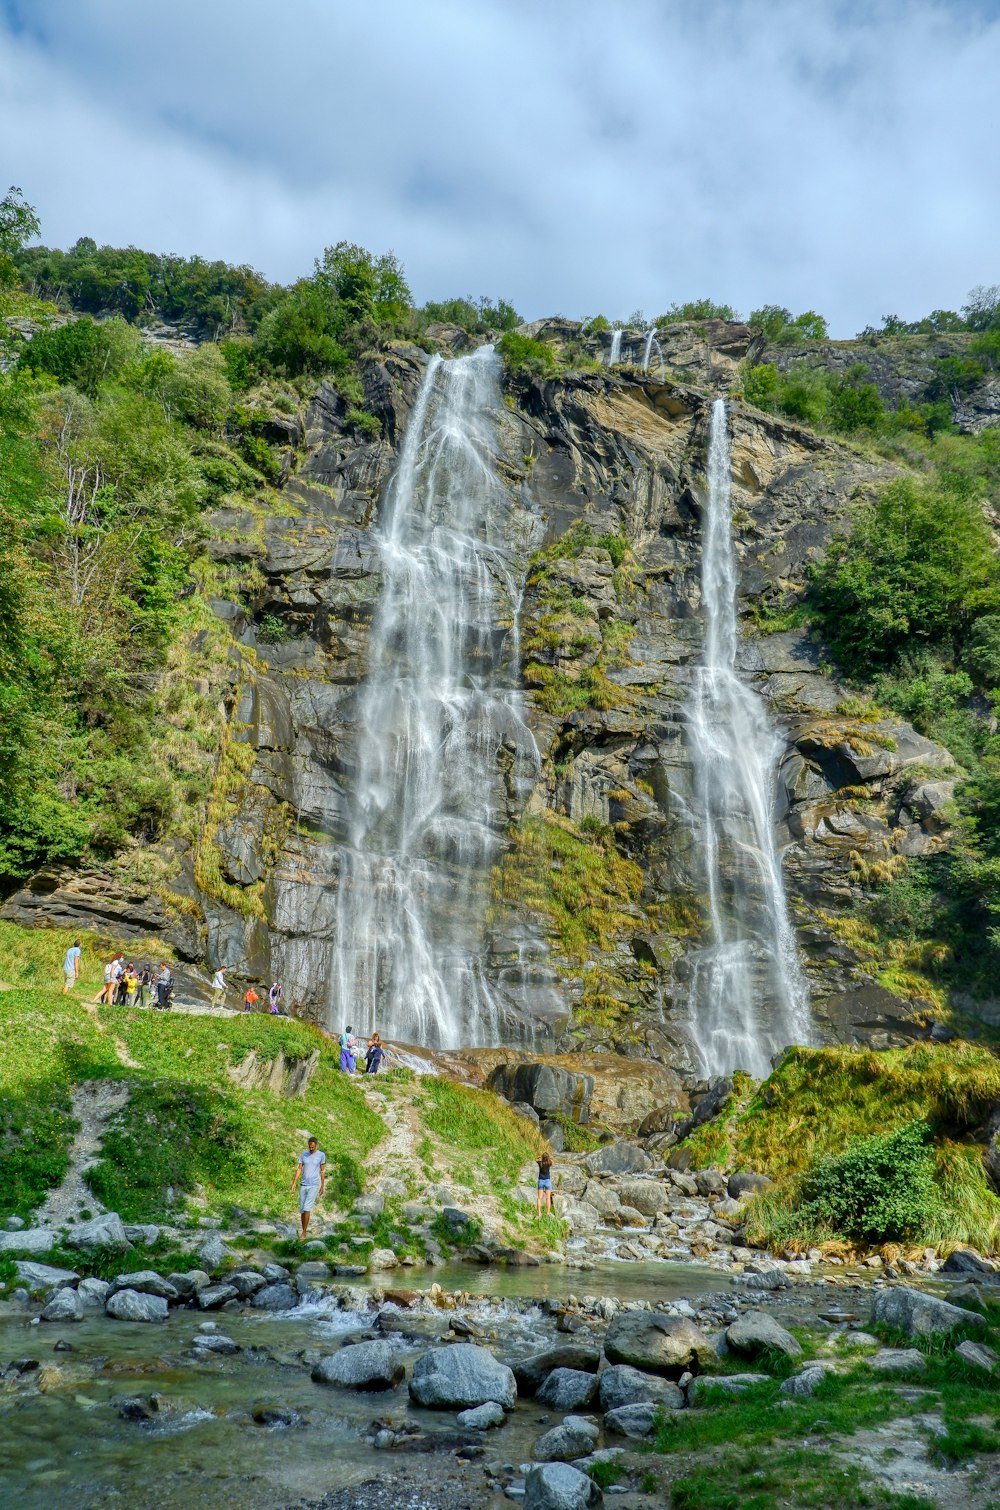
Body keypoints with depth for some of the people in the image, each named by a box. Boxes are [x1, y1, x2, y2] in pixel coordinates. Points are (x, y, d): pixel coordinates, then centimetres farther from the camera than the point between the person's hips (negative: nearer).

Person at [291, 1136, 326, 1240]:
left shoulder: (321, 1155, -4)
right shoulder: (303, 1155, 4)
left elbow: (322, 1171, 0)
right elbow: (298, 1169, 4)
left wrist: (323, 1186, 1)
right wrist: (294, 1183, -3)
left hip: (314, 1186, -4)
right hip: (304, 1186, 4)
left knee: (307, 1208, -15)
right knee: (302, 1210, 6)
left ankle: (304, 1232, -7)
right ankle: (304, 1231, 20)